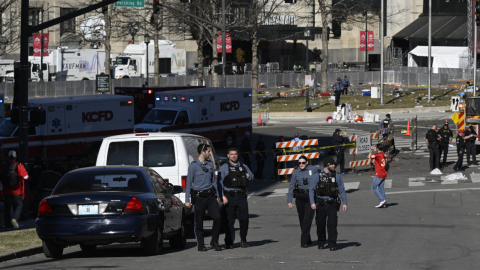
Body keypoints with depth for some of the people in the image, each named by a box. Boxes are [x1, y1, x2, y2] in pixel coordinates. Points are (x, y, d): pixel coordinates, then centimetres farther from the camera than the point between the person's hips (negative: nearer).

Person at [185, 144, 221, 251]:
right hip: (199, 197, -4)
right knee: (199, 221, 0)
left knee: (217, 217, -9)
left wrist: (217, 196, 18)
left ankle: (214, 241, 3)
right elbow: (189, 183, -4)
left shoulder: (210, 165, 12)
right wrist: (187, 200, -7)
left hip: (210, 196, 4)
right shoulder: (193, 166, -4)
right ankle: (201, 245, 10)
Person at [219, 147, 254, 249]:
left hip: (241, 196, 3)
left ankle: (243, 240, 13)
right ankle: (229, 242, 4)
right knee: (229, 220, -1)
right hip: (229, 197, -3)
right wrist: (223, 196, -11)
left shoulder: (243, 167, 18)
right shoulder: (224, 168, 6)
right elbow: (220, 182, 0)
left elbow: (251, 176, 31)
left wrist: (248, 176, 6)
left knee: (244, 219, -2)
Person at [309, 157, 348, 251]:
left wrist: (345, 203, 0)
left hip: (332, 204, 0)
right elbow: (311, 189, 0)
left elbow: (342, 190, 8)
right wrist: (312, 202, -10)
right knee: (320, 225, 7)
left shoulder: (336, 176, 4)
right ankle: (321, 243, 23)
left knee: (332, 225, -9)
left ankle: (332, 244, -7)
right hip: (320, 204, 0)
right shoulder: (317, 176, -1)